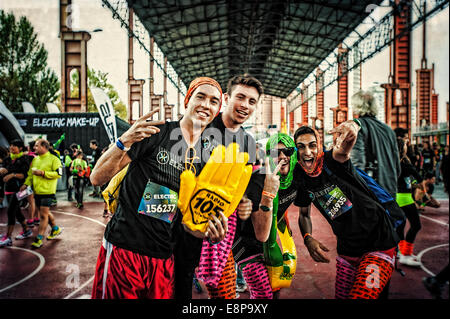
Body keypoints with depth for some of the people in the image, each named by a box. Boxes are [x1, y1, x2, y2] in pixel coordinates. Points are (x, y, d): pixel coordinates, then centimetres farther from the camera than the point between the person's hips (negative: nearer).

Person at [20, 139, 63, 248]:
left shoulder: (53, 159, -9)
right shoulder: (35, 159, 14)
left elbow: (58, 174, -16)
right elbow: (30, 173, 18)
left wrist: (43, 173, -21)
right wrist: (26, 184, 2)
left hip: (47, 191, -8)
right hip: (37, 191, 8)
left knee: (43, 214, -6)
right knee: (45, 212, 17)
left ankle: (39, 238, 0)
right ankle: (55, 229, 35)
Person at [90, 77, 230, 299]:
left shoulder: (205, 158, 7)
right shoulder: (154, 132, -7)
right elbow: (97, 178, -11)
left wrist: (208, 233, -11)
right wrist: (125, 141, -27)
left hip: (163, 260, 5)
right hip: (124, 249, -4)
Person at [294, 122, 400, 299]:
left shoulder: (332, 160, -15)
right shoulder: (301, 178, 0)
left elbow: (342, 150, -40)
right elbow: (304, 214, 13)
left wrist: (350, 127, -62)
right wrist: (308, 238, -5)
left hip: (378, 244, -6)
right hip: (347, 251, 6)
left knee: (361, 294, -17)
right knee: (341, 296, 16)